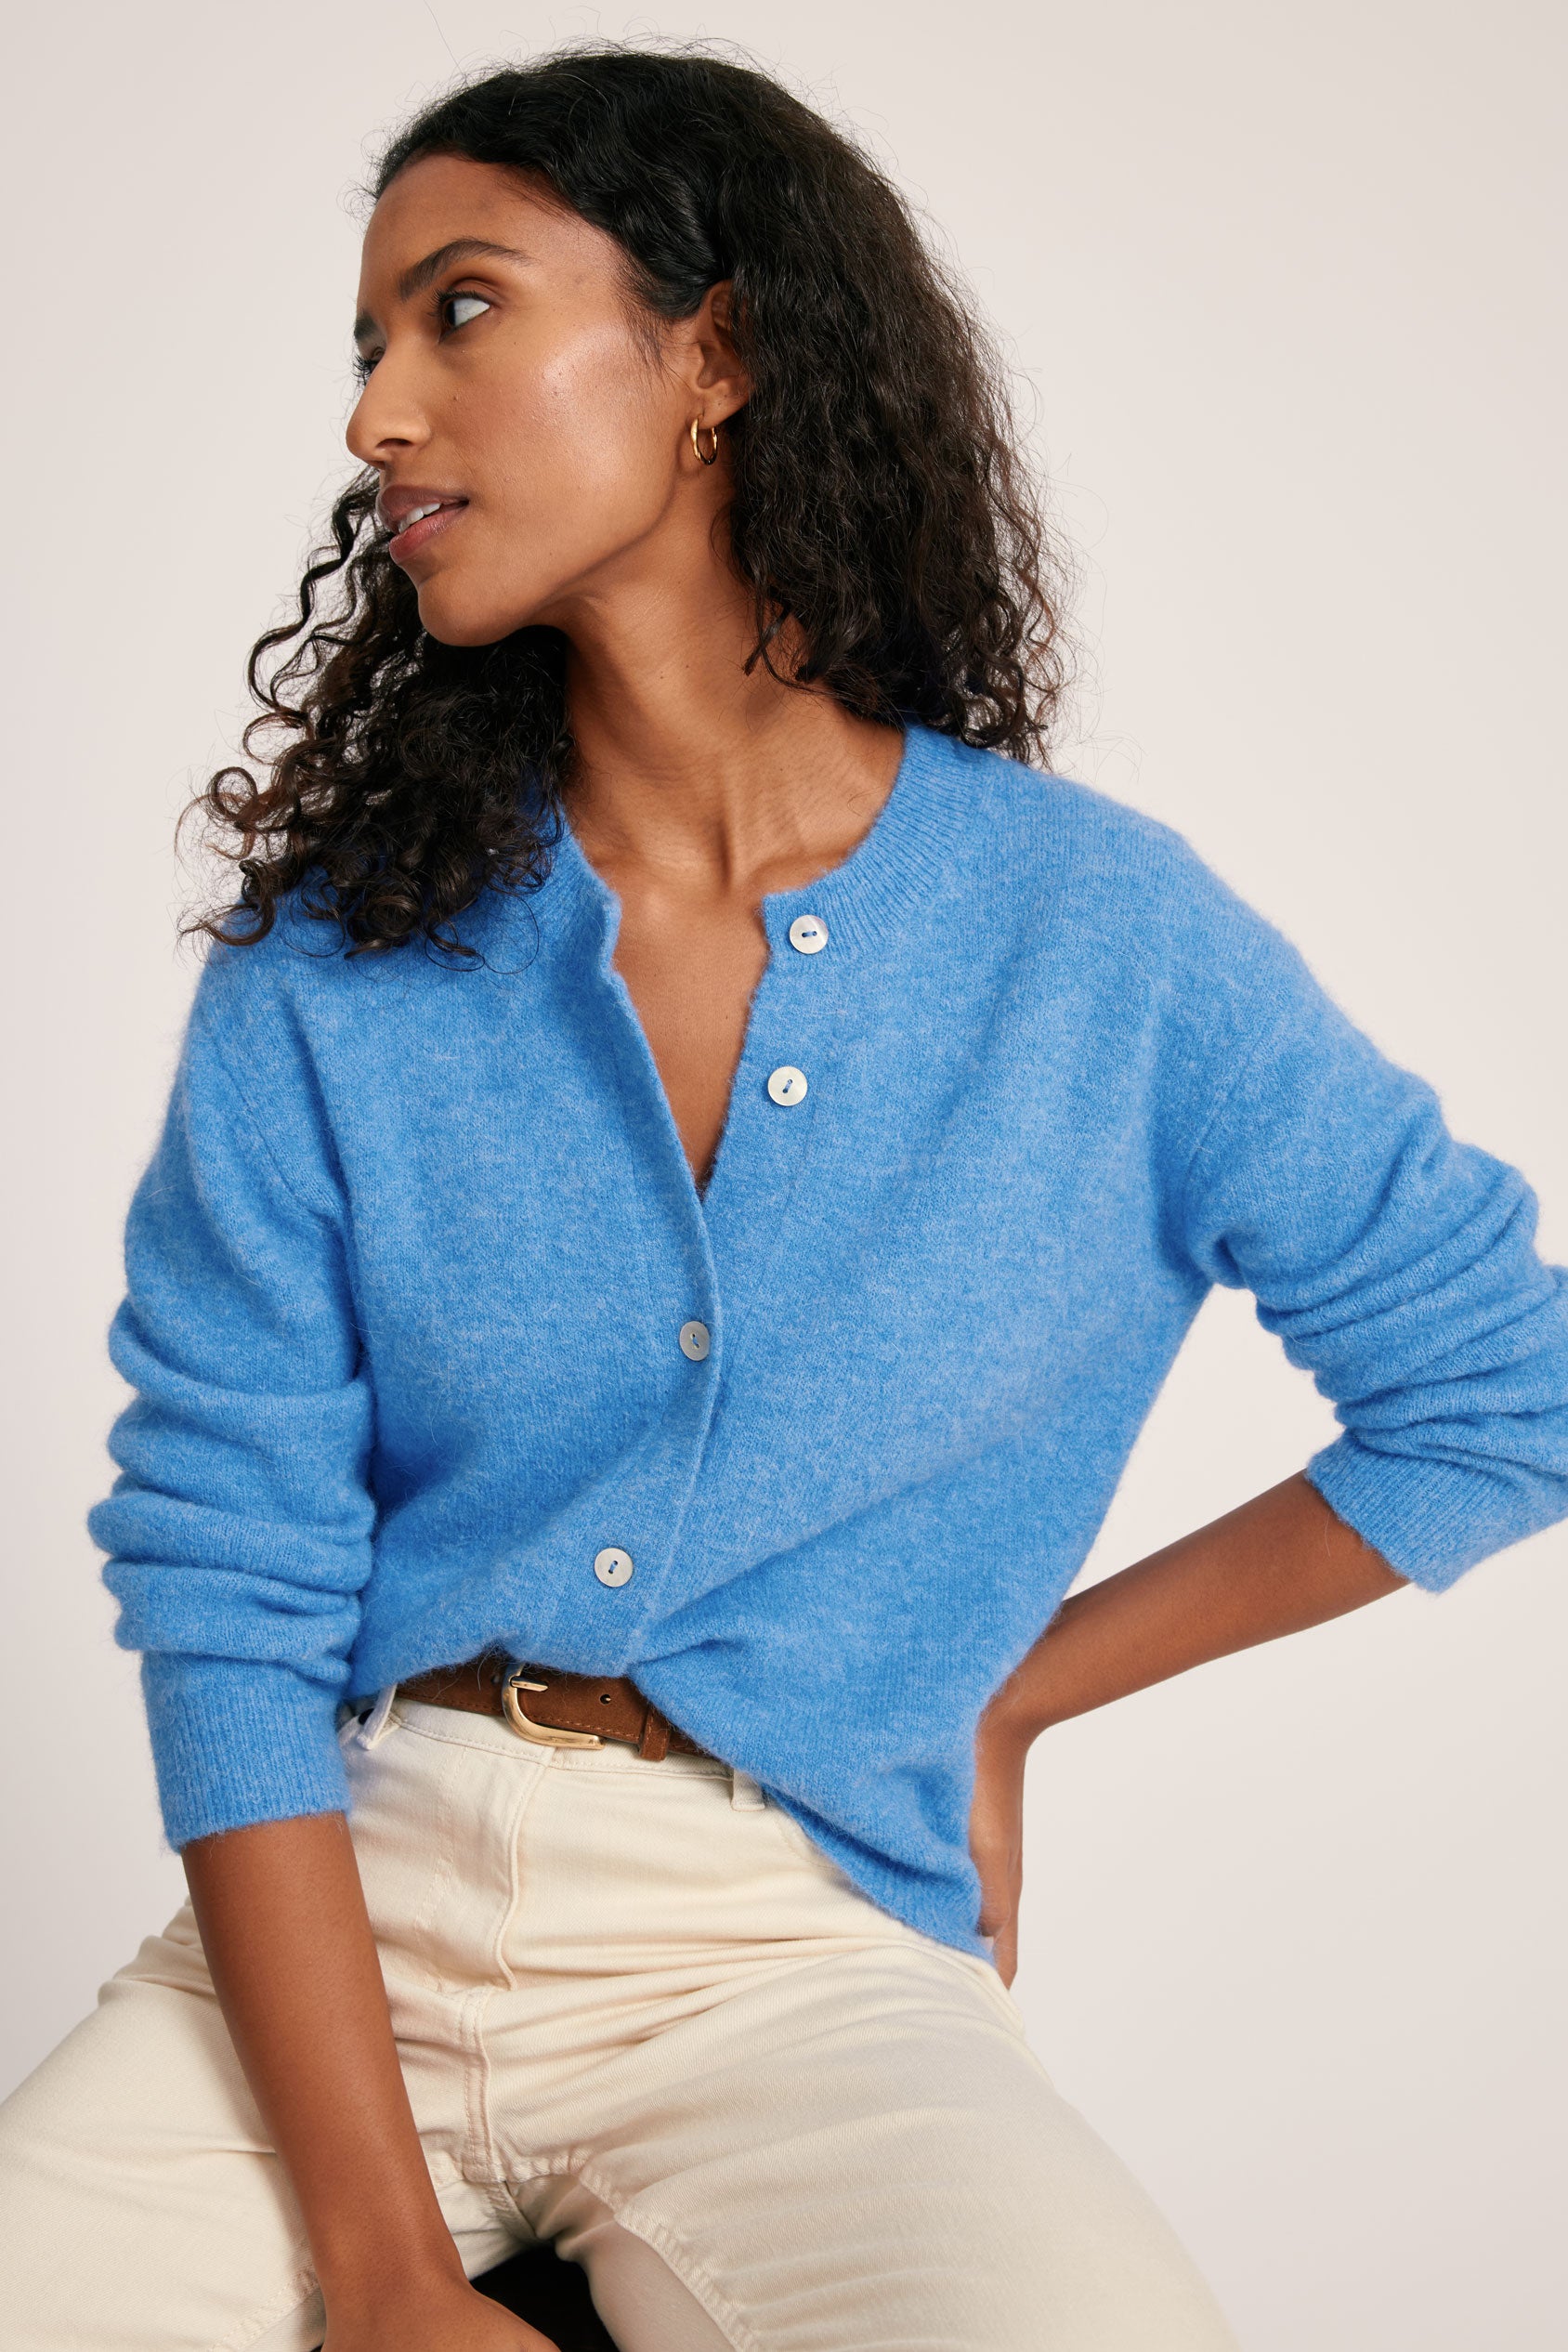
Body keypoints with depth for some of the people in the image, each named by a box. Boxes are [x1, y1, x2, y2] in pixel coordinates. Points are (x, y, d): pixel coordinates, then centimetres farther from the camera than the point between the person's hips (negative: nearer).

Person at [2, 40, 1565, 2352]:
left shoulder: (1107, 940, -1)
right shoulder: (326, 971, 1)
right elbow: (227, 1594, -4)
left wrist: (1012, 1686, 6)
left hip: (798, 1956, -1)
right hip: (344, 1908, 1)